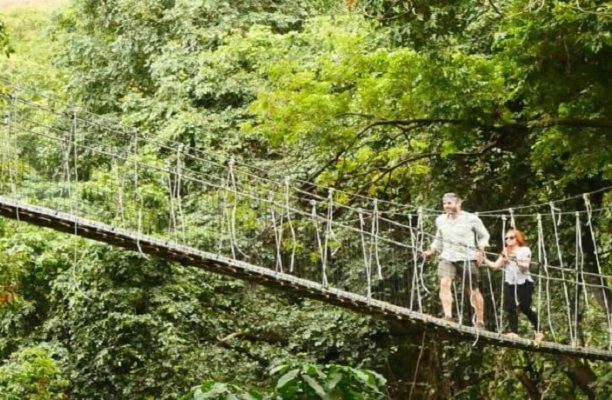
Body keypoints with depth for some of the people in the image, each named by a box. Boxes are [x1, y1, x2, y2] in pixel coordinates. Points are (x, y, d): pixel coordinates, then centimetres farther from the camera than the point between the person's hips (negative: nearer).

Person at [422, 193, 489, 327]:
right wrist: (431, 251, 8)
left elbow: (484, 236, 6)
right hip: (447, 257, 3)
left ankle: (480, 322, 18)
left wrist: (480, 251, -8)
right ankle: (448, 315, -29)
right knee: (444, 283, -23)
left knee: (473, 290, 5)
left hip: (467, 258, -3)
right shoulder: (440, 220, 11)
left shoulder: (471, 219, -2)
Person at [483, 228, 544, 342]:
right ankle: (514, 332, -11)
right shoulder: (505, 252, 18)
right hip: (509, 282, 5)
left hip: (524, 282, -5)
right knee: (510, 307, -9)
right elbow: (495, 265, 9)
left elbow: (526, 266, -11)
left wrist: (516, 260, -27)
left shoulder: (525, 250, 3)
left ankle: (538, 331, 9)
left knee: (524, 308, -7)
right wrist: (484, 259, -4)